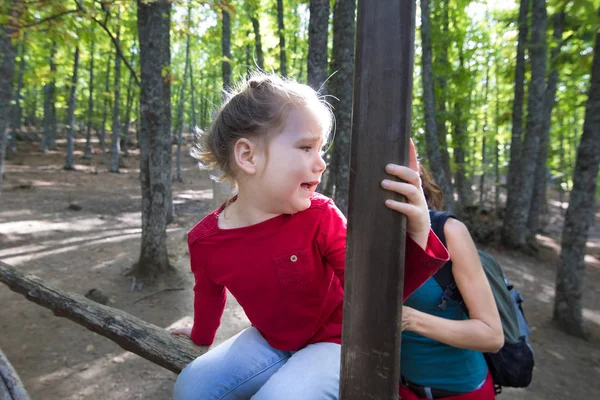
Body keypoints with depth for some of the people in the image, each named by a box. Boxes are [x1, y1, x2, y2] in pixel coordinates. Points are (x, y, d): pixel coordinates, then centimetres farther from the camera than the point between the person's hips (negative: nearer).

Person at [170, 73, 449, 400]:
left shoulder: (320, 216, -24)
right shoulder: (204, 239, -15)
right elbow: (208, 294, 8)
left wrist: (414, 237, -46)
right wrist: (201, 337, 28)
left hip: (333, 343, -3)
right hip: (271, 342, 4)